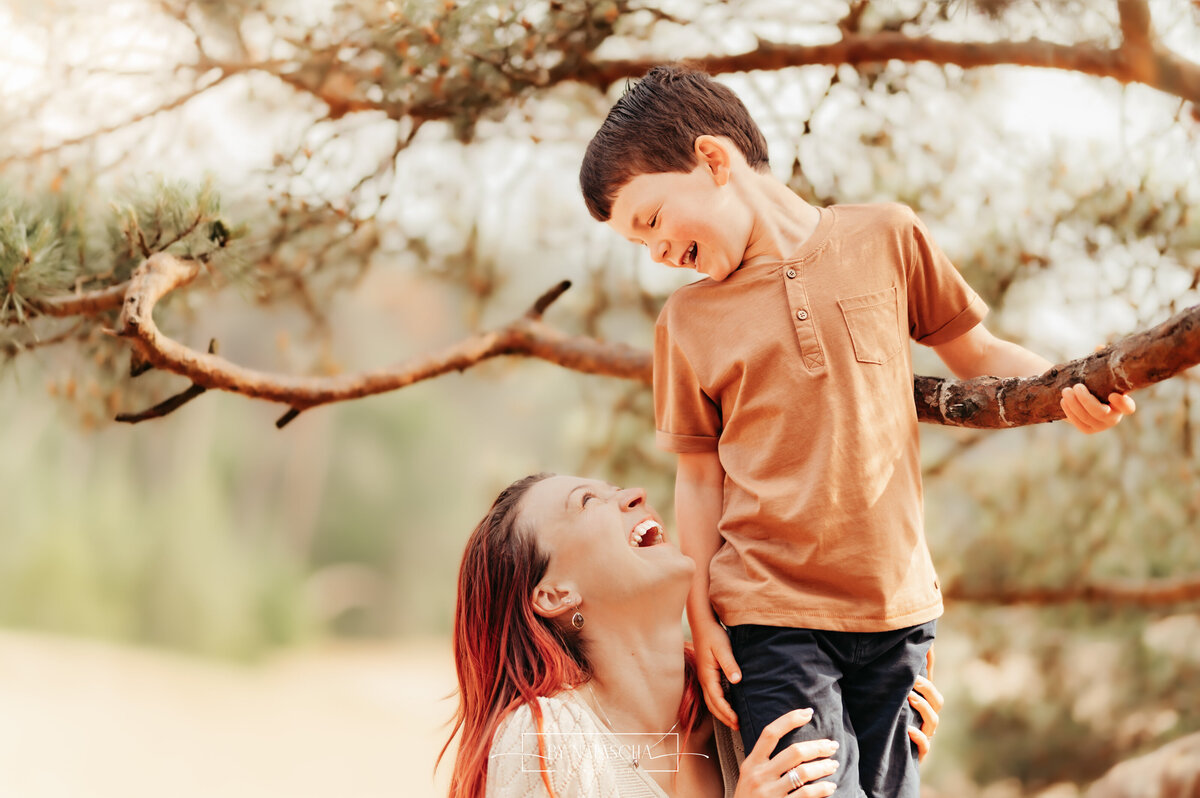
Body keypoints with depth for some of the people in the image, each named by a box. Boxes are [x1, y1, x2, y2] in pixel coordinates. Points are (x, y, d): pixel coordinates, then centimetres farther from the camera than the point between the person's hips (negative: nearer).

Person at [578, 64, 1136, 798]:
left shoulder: (886, 240, 3)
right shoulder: (687, 320, 6)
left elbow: (978, 355, 10)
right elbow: (699, 476, 9)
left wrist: (1067, 386, -9)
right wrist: (700, 616, 1)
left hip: (898, 606, 1)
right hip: (770, 617, 0)